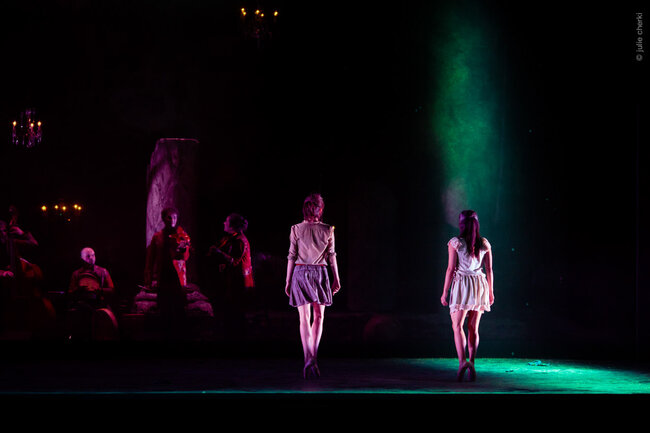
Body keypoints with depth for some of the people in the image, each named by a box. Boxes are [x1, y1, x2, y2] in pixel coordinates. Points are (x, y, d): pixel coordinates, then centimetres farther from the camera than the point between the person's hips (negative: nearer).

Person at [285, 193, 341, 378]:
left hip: (300, 273, 0)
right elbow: (331, 256, 2)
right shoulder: (328, 230, -1)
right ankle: (313, 356, 3)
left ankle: (308, 358, -7)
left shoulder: (296, 230, -2)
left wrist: (288, 281, 6)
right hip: (320, 273, 0)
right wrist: (336, 278, 10)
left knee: (304, 318, 2)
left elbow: (291, 257, 0)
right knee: (319, 316, 13)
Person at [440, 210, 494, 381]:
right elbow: (489, 270, 7)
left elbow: (451, 269, -8)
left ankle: (462, 360, -24)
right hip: (480, 284, 4)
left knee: (457, 326, -3)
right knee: (473, 328, 10)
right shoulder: (484, 244, 5)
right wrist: (491, 292, 16)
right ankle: (471, 365, 11)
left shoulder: (455, 243, -6)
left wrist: (445, 292, -2)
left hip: (461, 284, -4)